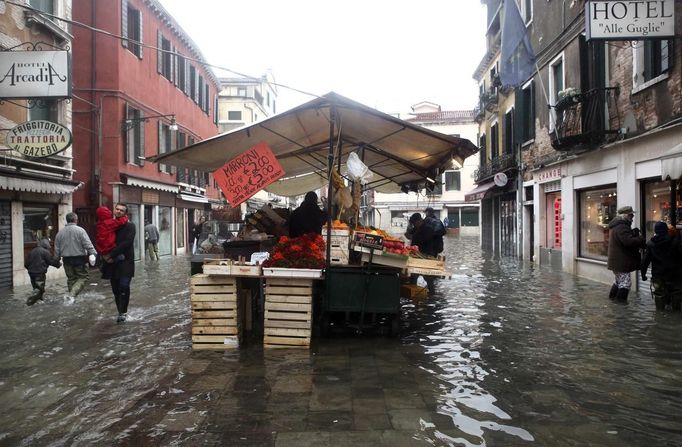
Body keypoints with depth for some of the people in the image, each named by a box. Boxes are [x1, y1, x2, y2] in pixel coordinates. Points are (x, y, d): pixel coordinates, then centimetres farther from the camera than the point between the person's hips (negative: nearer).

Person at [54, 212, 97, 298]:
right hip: (79, 259, -5)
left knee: (71, 279, 14)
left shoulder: (60, 232, 8)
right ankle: (73, 293, -18)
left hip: (67, 260, 5)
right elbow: (88, 244, -17)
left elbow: (57, 249, 13)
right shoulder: (80, 230, -8)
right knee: (82, 277, 2)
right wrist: (93, 254, -19)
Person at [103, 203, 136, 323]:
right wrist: (106, 255, -4)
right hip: (112, 263, 5)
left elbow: (126, 243, -16)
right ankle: (121, 312, 18)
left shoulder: (130, 226, -5)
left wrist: (111, 255, -17)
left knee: (124, 286, -16)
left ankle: (123, 313, -6)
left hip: (126, 262, -5)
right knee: (115, 289, 8)